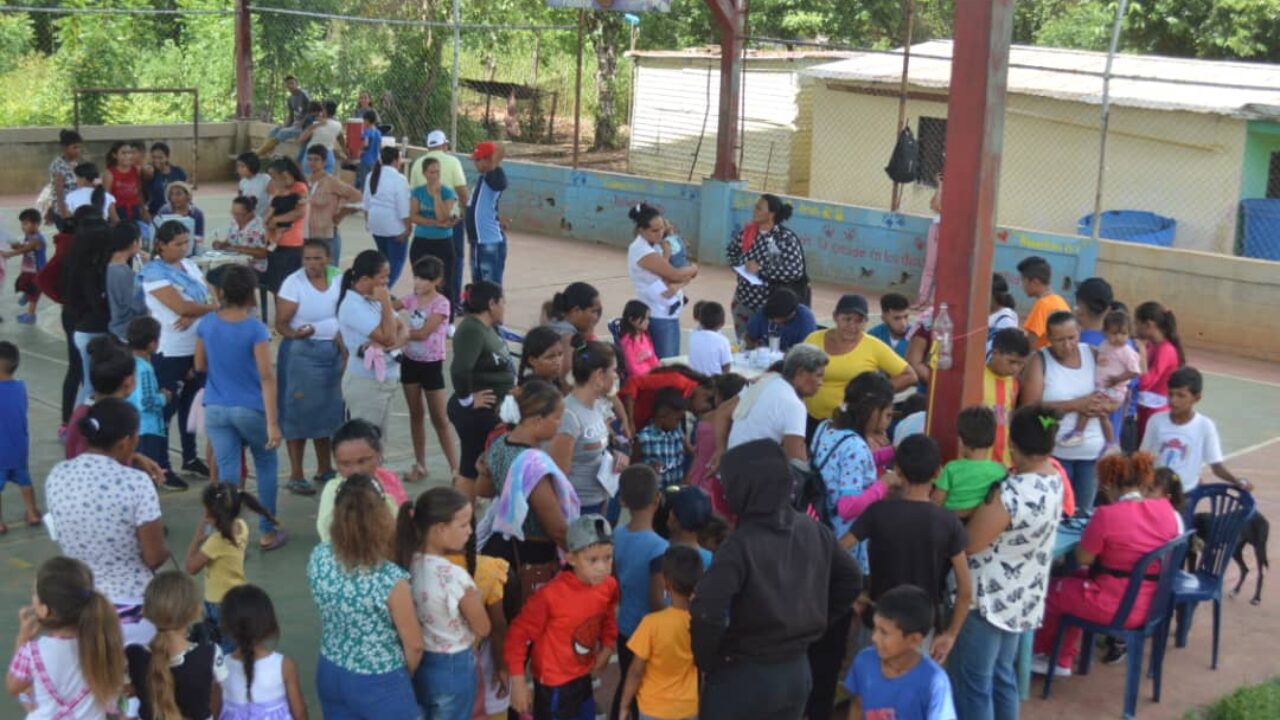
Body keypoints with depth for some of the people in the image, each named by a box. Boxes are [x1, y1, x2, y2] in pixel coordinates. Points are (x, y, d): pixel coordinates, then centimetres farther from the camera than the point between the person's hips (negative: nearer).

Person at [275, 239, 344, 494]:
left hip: (332, 351, 5)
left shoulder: (338, 279, 2)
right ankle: (296, 475, 7)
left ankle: (324, 468, 28)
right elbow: (281, 323, -16)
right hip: (301, 353, -5)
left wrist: (344, 348, 5)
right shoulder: (293, 283, -13)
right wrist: (295, 334, -35)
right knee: (299, 412, -1)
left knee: (328, 410, 13)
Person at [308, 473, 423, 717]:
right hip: (380, 684, -5)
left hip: (331, 674, 5)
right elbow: (414, 644, -15)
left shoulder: (318, 558, -15)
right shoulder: (390, 580, -30)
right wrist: (405, 676, 4)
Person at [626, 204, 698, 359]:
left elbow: (672, 274, 7)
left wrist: (677, 286, -15)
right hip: (658, 317, -9)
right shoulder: (642, 251, -20)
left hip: (668, 313, 9)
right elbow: (675, 274, -19)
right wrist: (693, 269, 0)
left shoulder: (655, 247, 9)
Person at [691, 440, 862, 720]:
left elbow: (706, 611, -32)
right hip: (797, 672, 6)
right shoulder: (813, 531, -2)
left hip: (743, 677, -6)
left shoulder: (742, 544, -23)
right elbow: (851, 581, 13)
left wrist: (707, 659, -14)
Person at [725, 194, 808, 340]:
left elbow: (795, 270, -23)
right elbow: (730, 252, 16)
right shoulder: (747, 232, 1)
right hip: (744, 299, 5)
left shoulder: (786, 238, -15)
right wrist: (742, 264, -5)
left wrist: (761, 270, -23)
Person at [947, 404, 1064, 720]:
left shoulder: (1013, 493, -28)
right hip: (1023, 597, 9)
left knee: (970, 683, 3)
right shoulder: (1054, 481, -1)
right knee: (1001, 674, 20)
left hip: (990, 597, -9)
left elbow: (969, 544, -21)